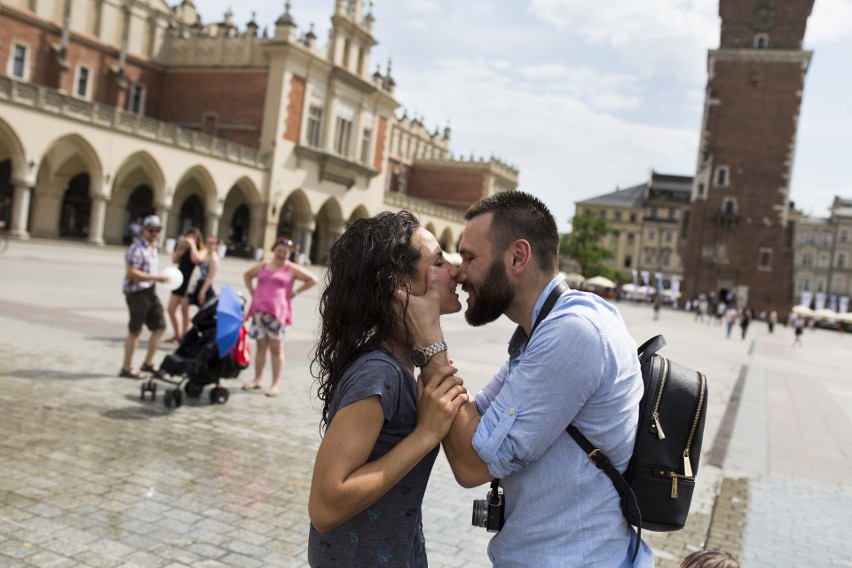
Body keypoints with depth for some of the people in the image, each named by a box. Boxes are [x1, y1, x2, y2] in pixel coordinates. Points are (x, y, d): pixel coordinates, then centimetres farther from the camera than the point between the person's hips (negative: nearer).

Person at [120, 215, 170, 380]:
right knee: (135, 331, 0)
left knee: (160, 327, 10)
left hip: (150, 292, 9)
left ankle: (148, 363, 22)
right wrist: (155, 277, -23)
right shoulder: (137, 248, -15)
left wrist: (159, 277, 9)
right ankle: (126, 368, 12)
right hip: (137, 292, -9)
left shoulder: (153, 247, 15)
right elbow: (131, 273, -23)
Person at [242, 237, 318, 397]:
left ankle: (275, 385, 1)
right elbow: (247, 275, 31)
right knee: (261, 346, 9)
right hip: (259, 310, 4)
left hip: (277, 312, -4)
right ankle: (258, 379, 20)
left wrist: (295, 292, -3)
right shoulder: (263, 266, 14)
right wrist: (252, 291, 16)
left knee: (275, 348, -2)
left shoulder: (291, 269, 2)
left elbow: (312, 280, 1)